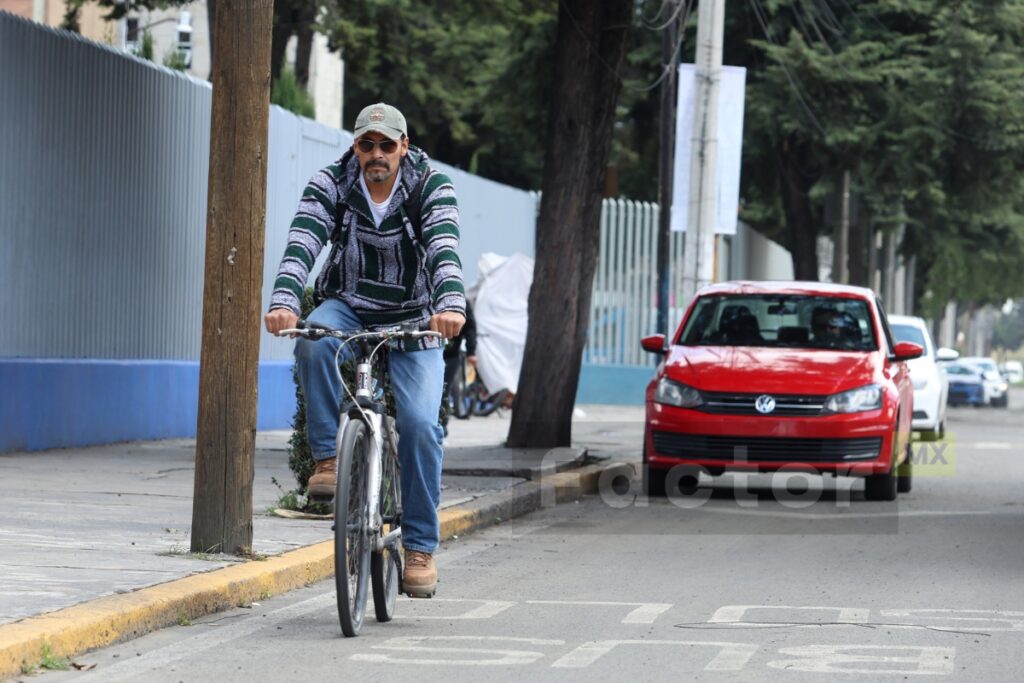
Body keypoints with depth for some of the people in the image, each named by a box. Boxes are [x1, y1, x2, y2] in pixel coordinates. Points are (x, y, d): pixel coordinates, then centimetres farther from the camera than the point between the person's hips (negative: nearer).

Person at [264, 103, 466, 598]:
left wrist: (451, 304, -47)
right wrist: (283, 301, -41)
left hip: (413, 321, -1)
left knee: (419, 423, -18)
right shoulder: (329, 186, -8)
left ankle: (420, 547, -7)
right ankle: (328, 458, -24)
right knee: (313, 341, -35)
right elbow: (301, 245, -22)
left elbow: (444, 249, -27)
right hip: (348, 309, 1)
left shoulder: (432, 186, -11)